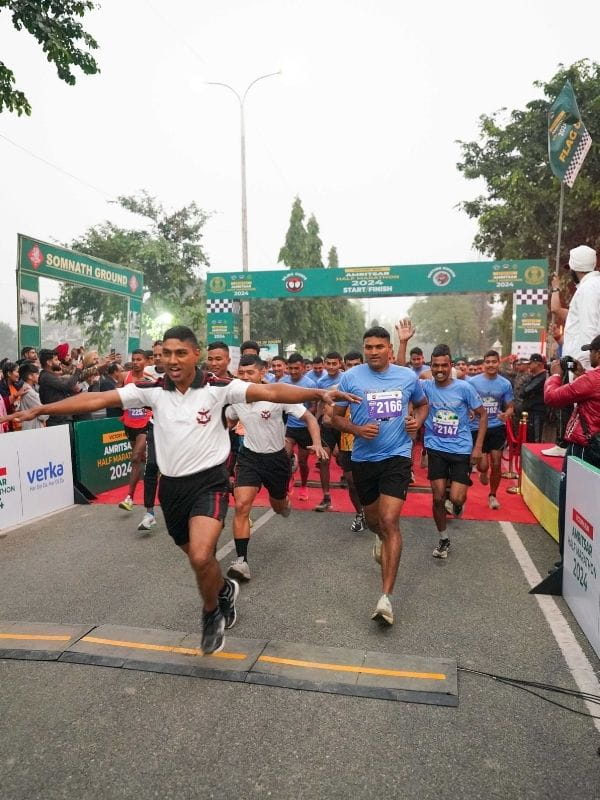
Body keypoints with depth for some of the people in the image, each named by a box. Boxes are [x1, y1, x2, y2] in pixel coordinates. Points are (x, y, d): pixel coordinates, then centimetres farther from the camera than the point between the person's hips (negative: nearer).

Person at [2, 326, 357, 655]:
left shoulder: (217, 387, -12)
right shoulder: (152, 390, -2)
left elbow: (270, 391, -20)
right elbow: (97, 399, -3)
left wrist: (318, 393, -32)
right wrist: (39, 410, -4)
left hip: (209, 482, -4)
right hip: (172, 486, 4)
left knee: (201, 557, -21)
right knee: (198, 559, 18)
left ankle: (211, 611, 12)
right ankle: (225, 590, 52)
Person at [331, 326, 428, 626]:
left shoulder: (408, 376, 0)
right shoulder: (350, 377, -6)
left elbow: (422, 404, 19)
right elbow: (336, 416, 1)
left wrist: (417, 420, -3)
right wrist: (357, 429, -18)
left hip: (396, 456, -1)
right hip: (363, 458, 2)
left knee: (390, 521, -15)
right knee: (373, 519, 19)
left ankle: (386, 597, -10)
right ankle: (380, 537, 59)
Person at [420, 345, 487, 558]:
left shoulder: (464, 387, -7)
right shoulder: (425, 386, -4)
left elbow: (482, 414, 2)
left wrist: (478, 447, -4)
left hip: (462, 450, -1)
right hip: (436, 449, 1)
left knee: (456, 499, -9)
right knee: (438, 498, 4)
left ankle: (456, 504, 31)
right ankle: (443, 540, 26)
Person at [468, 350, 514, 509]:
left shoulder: (505, 384, 0)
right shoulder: (473, 381, -5)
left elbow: (510, 407, 7)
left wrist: (506, 415, -16)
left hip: (497, 428, 2)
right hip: (477, 428, -1)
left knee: (496, 464, 4)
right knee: (483, 465, -7)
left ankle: (493, 495, 25)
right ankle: (483, 472, 32)